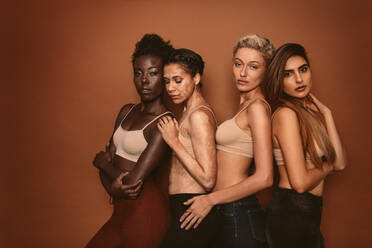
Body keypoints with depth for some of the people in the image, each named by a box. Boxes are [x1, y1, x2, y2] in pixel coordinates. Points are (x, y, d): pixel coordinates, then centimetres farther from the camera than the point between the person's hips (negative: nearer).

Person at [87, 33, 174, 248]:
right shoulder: (127, 111, 9)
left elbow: (133, 180, -20)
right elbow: (106, 159, 6)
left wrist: (103, 162, -2)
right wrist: (113, 188, -14)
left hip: (146, 212, -8)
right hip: (122, 210, 8)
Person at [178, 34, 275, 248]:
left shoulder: (257, 107, -15)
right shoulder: (246, 105, 13)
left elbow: (264, 178, -21)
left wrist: (211, 199, -15)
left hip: (238, 214, -9)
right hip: (230, 213, 9)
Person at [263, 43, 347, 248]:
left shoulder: (309, 111, 9)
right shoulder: (286, 113, -17)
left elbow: (340, 163, 2)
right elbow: (300, 183, -23)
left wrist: (326, 114, 1)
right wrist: (326, 166, -3)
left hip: (307, 214, 9)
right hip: (291, 215, -8)